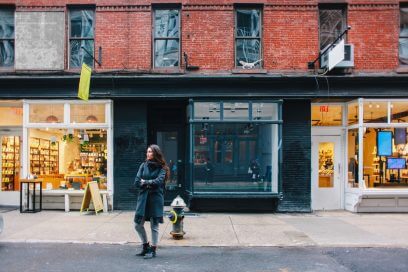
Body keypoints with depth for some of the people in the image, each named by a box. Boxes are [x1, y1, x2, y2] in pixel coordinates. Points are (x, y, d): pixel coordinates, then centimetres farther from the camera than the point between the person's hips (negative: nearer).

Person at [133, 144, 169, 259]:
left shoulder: (161, 168, -2)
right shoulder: (143, 165, 8)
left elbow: (158, 181, -16)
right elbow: (137, 182, 2)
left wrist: (145, 182, -5)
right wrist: (150, 184, -10)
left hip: (156, 199, -4)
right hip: (143, 198, 4)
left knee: (154, 225, 3)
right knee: (138, 224, 7)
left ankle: (153, 250, 17)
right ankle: (146, 246, 28)